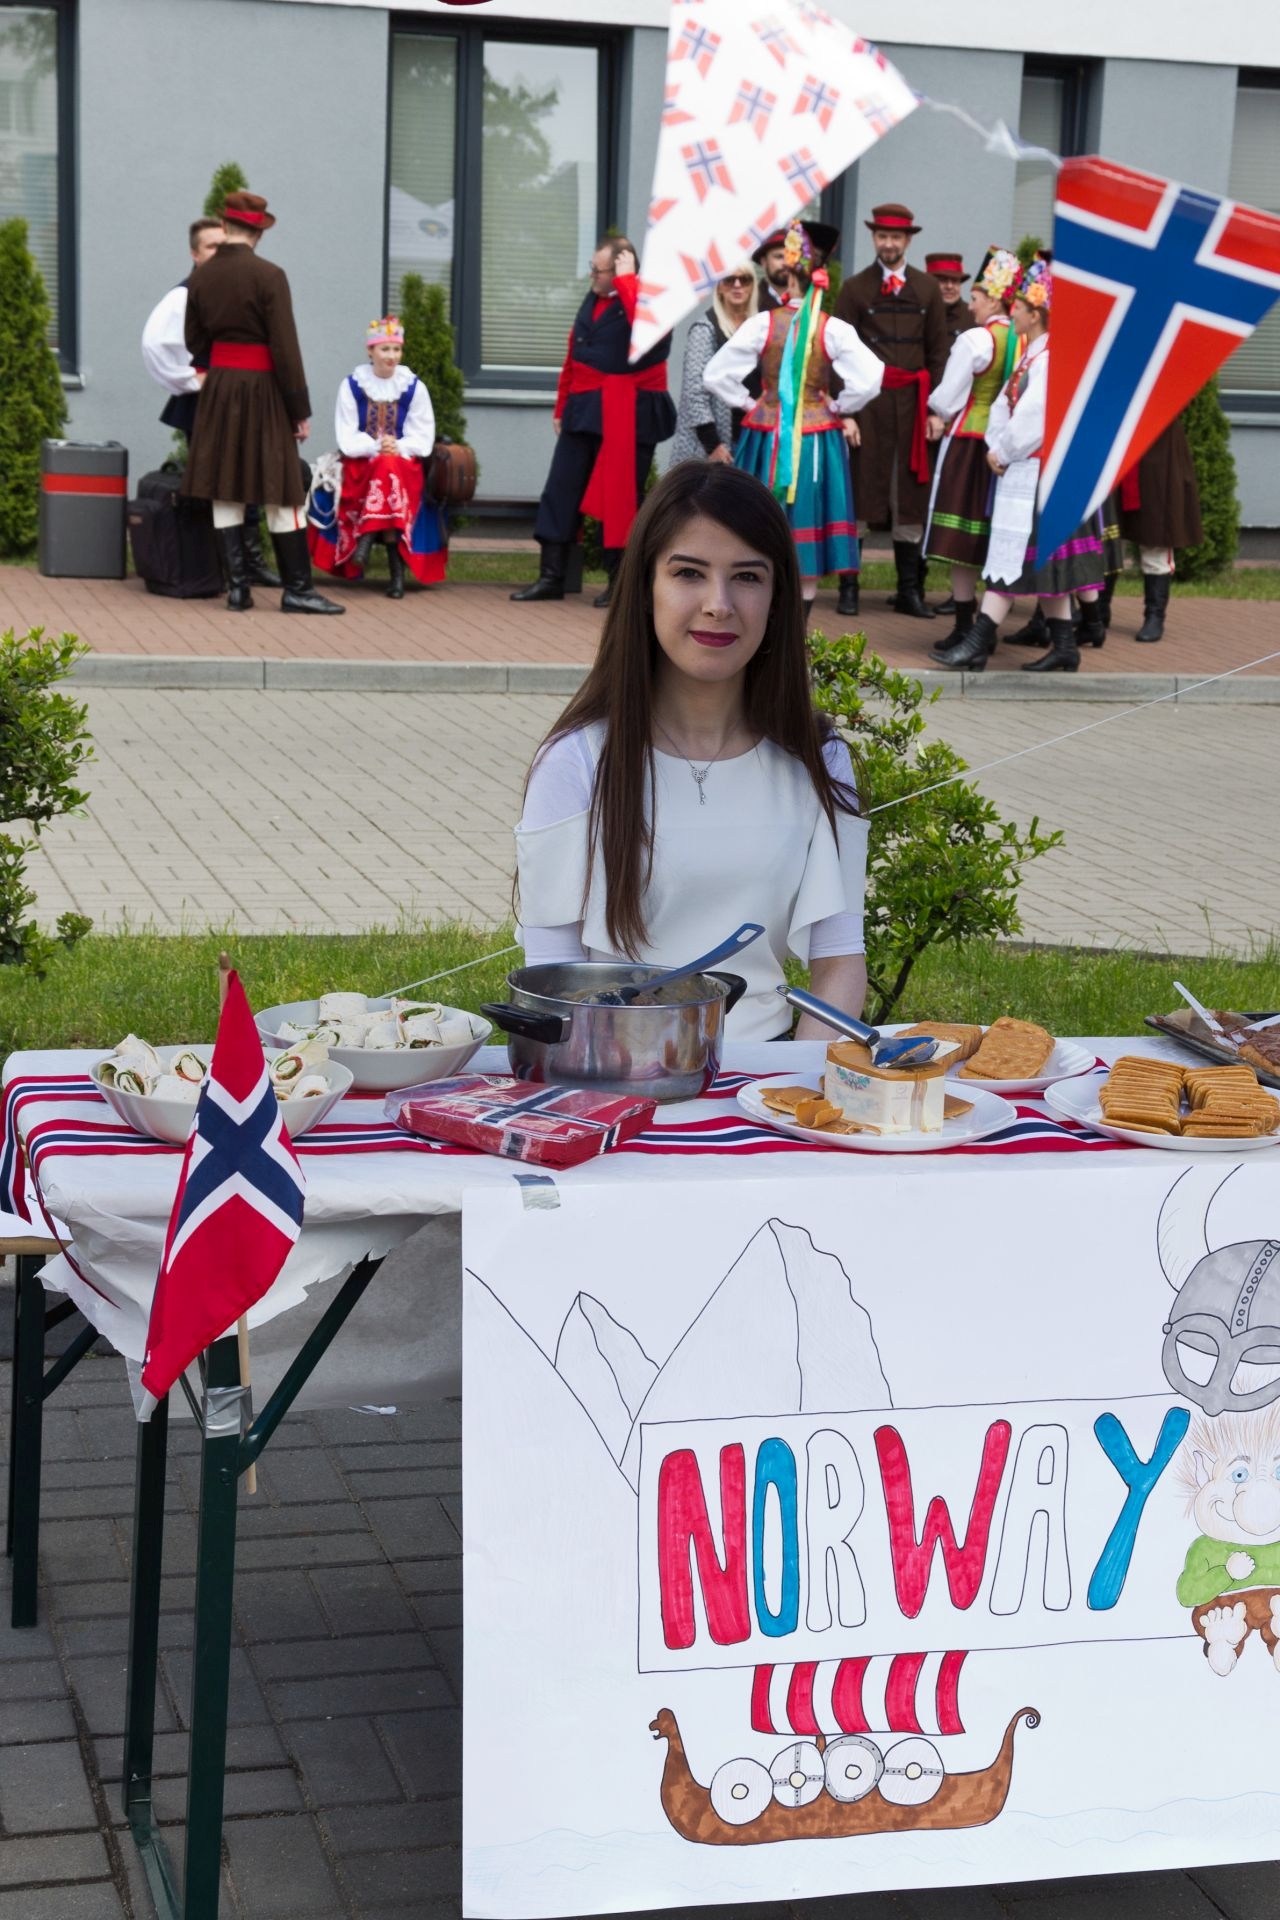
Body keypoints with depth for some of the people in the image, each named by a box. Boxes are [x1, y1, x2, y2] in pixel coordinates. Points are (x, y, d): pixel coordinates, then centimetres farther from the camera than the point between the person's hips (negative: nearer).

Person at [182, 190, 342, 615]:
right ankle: (297, 589, 2)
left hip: (218, 390, 5)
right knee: (281, 493, 0)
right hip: (263, 390, -5)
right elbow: (285, 349, -14)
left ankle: (237, 587, 7)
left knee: (224, 491, 7)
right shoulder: (268, 276, -13)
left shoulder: (202, 277, 4)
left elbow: (193, 342, 12)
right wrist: (300, 410, -9)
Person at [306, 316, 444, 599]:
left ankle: (366, 542, -34)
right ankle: (396, 568, -34)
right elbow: (346, 438, -3)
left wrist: (398, 448, -19)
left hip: (404, 464, 0)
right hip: (360, 464, 0)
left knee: (390, 469, -35)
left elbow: (422, 439, 0)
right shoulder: (352, 385, 2)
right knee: (384, 468, -34)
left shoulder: (414, 387, 4)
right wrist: (376, 447, -20)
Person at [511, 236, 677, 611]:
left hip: (629, 414, -7)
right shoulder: (592, 301, 14)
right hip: (584, 411, 7)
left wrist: (626, 278, -21)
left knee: (622, 496, -1)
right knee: (561, 489, 4)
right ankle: (551, 576, 9)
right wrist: (563, 407, 18)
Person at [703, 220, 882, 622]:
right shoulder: (834, 330, -9)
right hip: (816, 440, -1)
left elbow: (715, 376, -6)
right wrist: (837, 407, 0)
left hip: (766, 437, 1)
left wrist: (748, 402, 6)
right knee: (806, 532, 6)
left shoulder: (763, 324, -6)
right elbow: (869, 379, -16)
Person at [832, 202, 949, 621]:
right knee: (859, 493, -1)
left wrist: (936, 409, 3)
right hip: (867, 401, -2)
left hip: (912, 403, 2)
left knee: (911, 496, 4)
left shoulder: (927, 289, 10)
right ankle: (849, 586, 5)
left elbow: (938, 352, 10)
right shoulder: (854, 288, 3)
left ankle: (910, 590, 9)